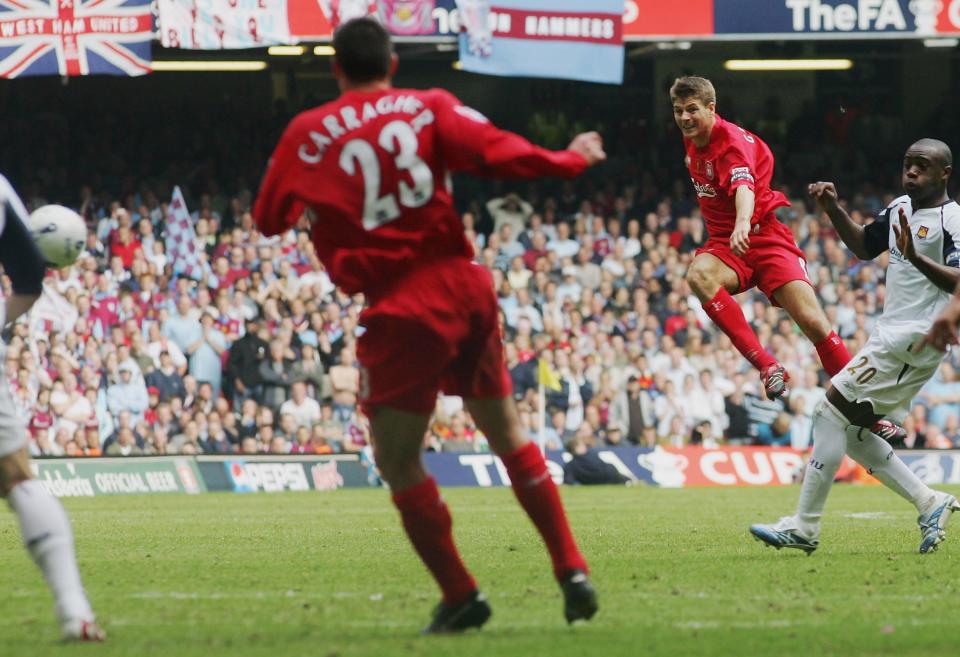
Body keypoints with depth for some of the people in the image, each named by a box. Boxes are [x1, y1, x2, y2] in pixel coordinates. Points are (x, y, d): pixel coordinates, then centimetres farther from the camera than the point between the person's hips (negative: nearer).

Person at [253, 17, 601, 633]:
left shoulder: (308, 133, 3)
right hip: (464, 285, 3)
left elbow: (269, 219, 11)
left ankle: (462, 594, 4)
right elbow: (498, 153, -7)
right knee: (506, 432, 18)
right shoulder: (430, 108, 3)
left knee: (398, 460, 8)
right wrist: (571, 159, 9)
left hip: (402, 309, -3)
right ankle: (573, 571, 14)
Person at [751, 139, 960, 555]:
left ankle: (805, 527, -9)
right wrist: (834, 210, 12)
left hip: (915, 339, -10)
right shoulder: (901, 209, 14)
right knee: (854, 432, 10)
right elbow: (864, 246, 28)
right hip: (892, 335, 10)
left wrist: (916, 258, -40)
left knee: (833, 412, -11)